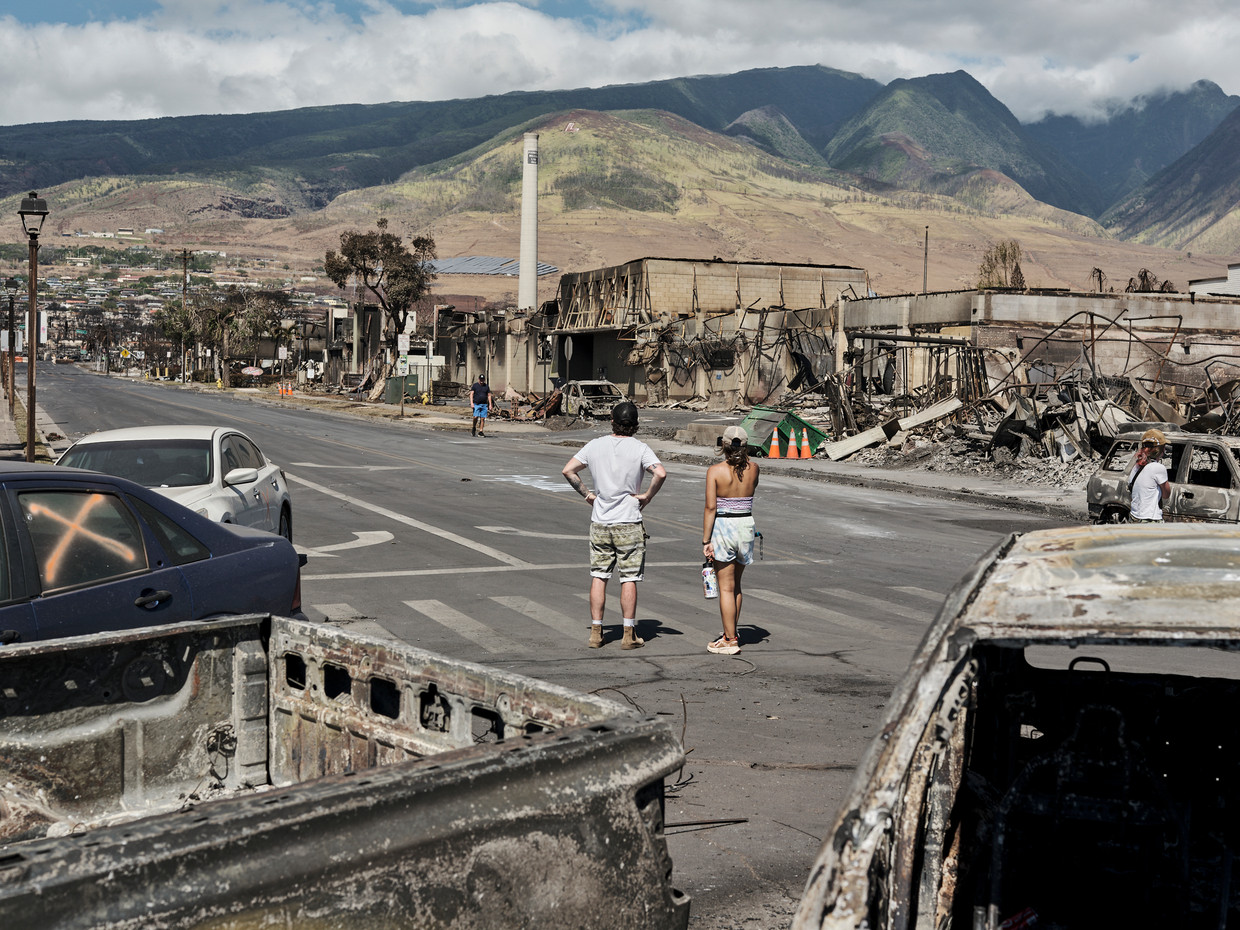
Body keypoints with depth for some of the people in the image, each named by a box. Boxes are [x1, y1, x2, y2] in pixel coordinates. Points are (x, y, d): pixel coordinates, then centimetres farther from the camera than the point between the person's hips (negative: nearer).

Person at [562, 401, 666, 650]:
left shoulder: (595, 445, 1)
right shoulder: (640, 448, -8)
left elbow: (568, 470, 2)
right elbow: (661, 473, -22)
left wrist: (586, 493, 9)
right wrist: (647, 495, -9)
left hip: (599, 522, 3)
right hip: (629, 522, -3)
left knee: (598, 576, 9)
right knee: (629, 579, 4)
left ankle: (596, 632, 11)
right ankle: (629, 635, 6)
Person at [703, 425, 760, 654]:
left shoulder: (715, 471, -12)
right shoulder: (753, 469, -1)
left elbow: (710, 508, -14)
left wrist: (706, 541, -10)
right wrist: (743, 457, 16)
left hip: (722, 526, -4)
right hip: (746, 526, 4)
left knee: (726, 587, 2)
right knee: (735, 584, 20)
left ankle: (730, 641, 4)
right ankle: (731, 633, 28)